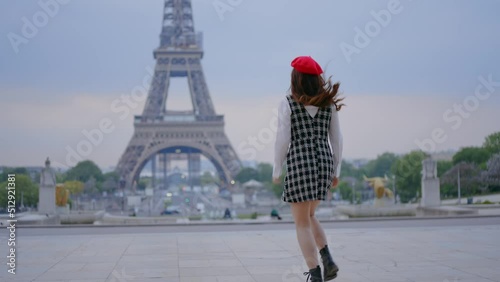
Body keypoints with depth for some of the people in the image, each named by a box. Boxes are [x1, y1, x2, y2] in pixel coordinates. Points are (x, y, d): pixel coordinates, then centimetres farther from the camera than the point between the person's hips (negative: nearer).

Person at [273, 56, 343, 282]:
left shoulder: (288, 104, -5)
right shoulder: (328, 104, 7)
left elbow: (283, 140, -9)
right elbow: (336, 139, 7)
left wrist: (276, 170, 2)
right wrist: (336, 171, 14)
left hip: (300, 163, -5)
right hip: (324, 162, 5)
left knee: (302, 224, 3)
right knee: (308, 216, 23)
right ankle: (328, 261, 5)